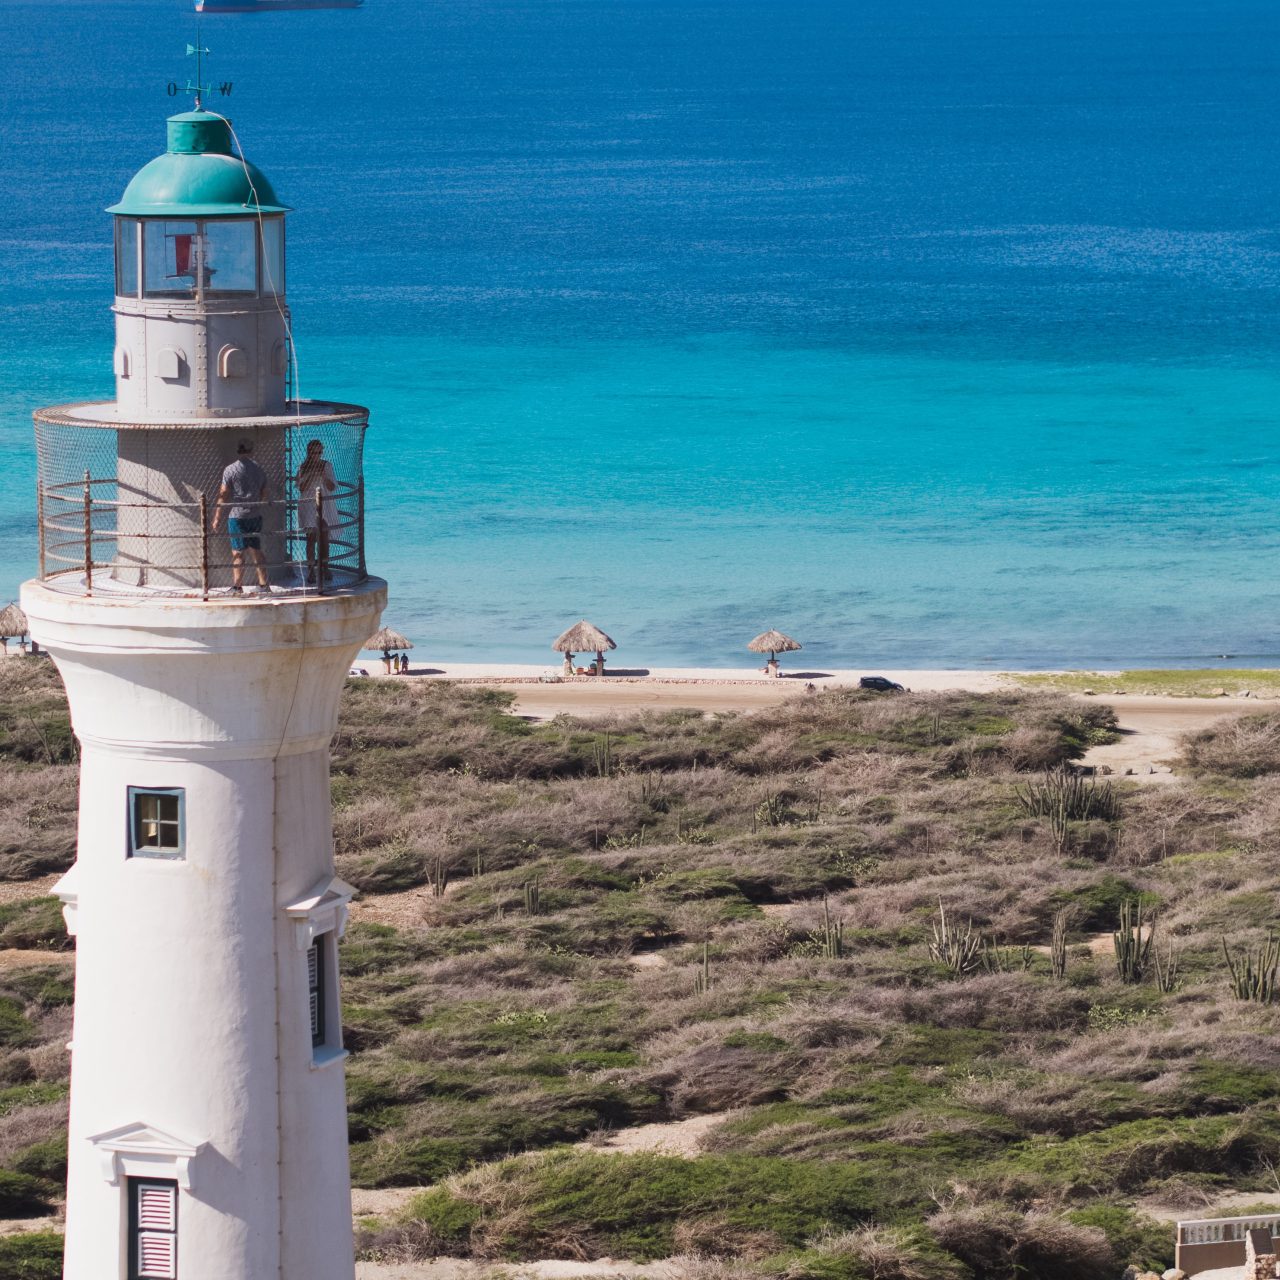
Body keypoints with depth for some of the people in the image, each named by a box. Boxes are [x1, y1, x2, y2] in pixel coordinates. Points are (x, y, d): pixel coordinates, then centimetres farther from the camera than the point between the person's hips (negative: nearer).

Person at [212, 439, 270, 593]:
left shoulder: (230, 470, -8)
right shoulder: (259, 470, 7)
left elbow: (223, 496, -8)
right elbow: (264, 495, 16)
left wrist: (217, 519, -3)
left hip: (237, 516, -5)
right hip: (256, 516, 5)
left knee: (238, 553, -2)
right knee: (256, 551, 13)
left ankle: (237, 587, -3)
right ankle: (263, 584, 15)